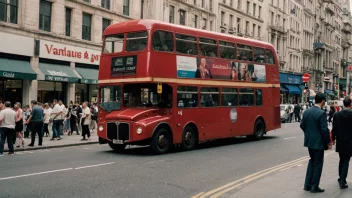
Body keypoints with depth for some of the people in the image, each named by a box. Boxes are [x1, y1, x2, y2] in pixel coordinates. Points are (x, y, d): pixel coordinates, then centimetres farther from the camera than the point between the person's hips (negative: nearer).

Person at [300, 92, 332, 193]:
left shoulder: (306, 112, 3)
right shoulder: (321, 113, -19)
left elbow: (302, 125, 9)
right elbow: (324, 130, -19)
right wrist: (328, 142, -8)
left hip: (309, 141, 7)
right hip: (318, 142, -7)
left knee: (312, 161, 20)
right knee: (318, 163, 6)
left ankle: (307, 185, 20)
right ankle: (314, 187, 13)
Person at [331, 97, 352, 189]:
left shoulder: (337, 114, -5)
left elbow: (334, 128, -1)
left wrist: (333, 138, 12)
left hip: (340, 142, 3)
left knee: (342, 160, 19)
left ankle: (341, 178, 29)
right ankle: (342, 181, -2)